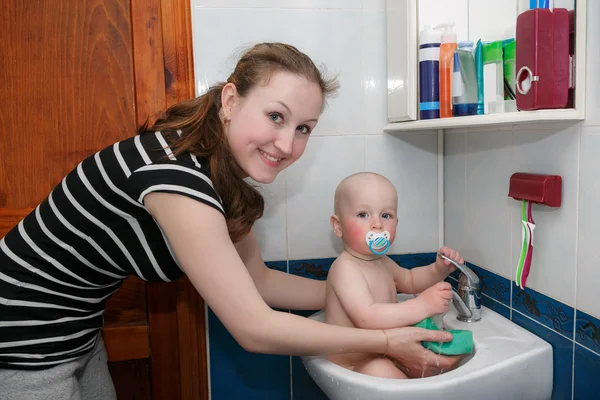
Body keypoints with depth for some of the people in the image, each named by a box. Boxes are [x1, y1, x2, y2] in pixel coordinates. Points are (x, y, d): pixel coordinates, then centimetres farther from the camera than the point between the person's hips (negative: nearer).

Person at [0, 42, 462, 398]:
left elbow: (258, 280, 3)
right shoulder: (176, 172, -33)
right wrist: (385, 340, -19)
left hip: (80, 334, 7)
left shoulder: (222, 170, -6)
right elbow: (255, 330, -28)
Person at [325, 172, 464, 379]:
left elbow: (410, 280, 23)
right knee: (380, 370, -31)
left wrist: (439, 269, 3)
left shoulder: (382, 262, 5)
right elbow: (366, 318, -36)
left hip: (382, 357, 9)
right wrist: (422, 306, -36)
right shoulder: (345, 268, -24)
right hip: (350, 367, -8)